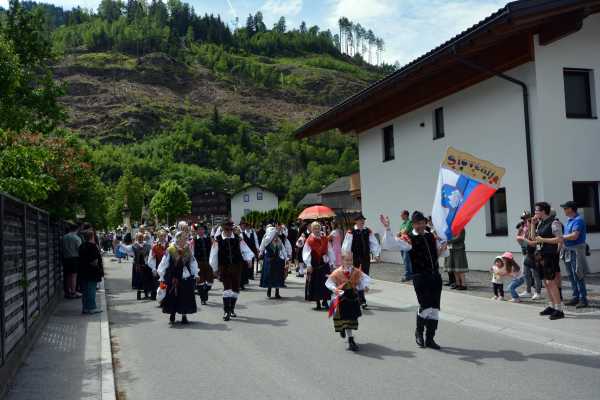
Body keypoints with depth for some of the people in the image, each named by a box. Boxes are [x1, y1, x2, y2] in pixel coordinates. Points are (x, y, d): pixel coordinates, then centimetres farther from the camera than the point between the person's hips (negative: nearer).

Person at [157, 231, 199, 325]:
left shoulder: (188, 251, 4)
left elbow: (193, 264, 11)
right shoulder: (170, 250, -6)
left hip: (186, 278, 2)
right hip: (172, 278, -2)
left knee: (185, 297, 4)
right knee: (172, 297, 4)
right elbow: (164, 264, -3)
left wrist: (194, 275, 8)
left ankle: (184, 316, 15)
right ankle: (172, 317, 17)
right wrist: (163, 277, -2)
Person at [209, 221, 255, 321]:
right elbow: (213, 256, 1)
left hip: (236, 267, 3)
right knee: (227, 288, -13)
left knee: (236, 288, 10)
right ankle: (226, 312, -8)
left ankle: (231, 310, 28)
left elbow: (246, 250, 2)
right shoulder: (218, 240, -5)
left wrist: (248, 258, -18)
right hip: (224, 267, -3)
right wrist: (215, 269, 3)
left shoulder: (238, 239, 1)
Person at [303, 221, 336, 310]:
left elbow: (330, 252, 9)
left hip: (324, 264, 2)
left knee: (325, 284, 0)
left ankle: (325, 301, 13)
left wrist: (331, 262, 6)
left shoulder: (325, 239, 5)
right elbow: (306, 253, -6)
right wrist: (308, 265, -11)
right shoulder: (309, 240, -4)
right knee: (315, 284, 4)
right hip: (314, 265, -2)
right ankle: (318, 303, 14)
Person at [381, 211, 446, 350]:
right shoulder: (408, 239, -5)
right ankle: (419, 332, 19)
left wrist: (442, 249, 3)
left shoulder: (431, 236, 13)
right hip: (420, 277, -6)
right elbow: (389, 244, -18)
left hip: (435, 276, 6)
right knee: (425, 306, -11)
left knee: (435, 308, 8)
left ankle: (430, 339, 22)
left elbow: (437, 253, 25)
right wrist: (387, 229, -30)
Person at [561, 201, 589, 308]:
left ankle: (583, 299, -1)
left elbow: (574, 236, -24)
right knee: (571, 276, 13)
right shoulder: (569, 220, 15)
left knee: (578, 275, -6)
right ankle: (575, 297, 20)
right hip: (569, 250, 9)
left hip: (576, 250, -9)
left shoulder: (578, 220, -14)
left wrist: (561, 237, -15)